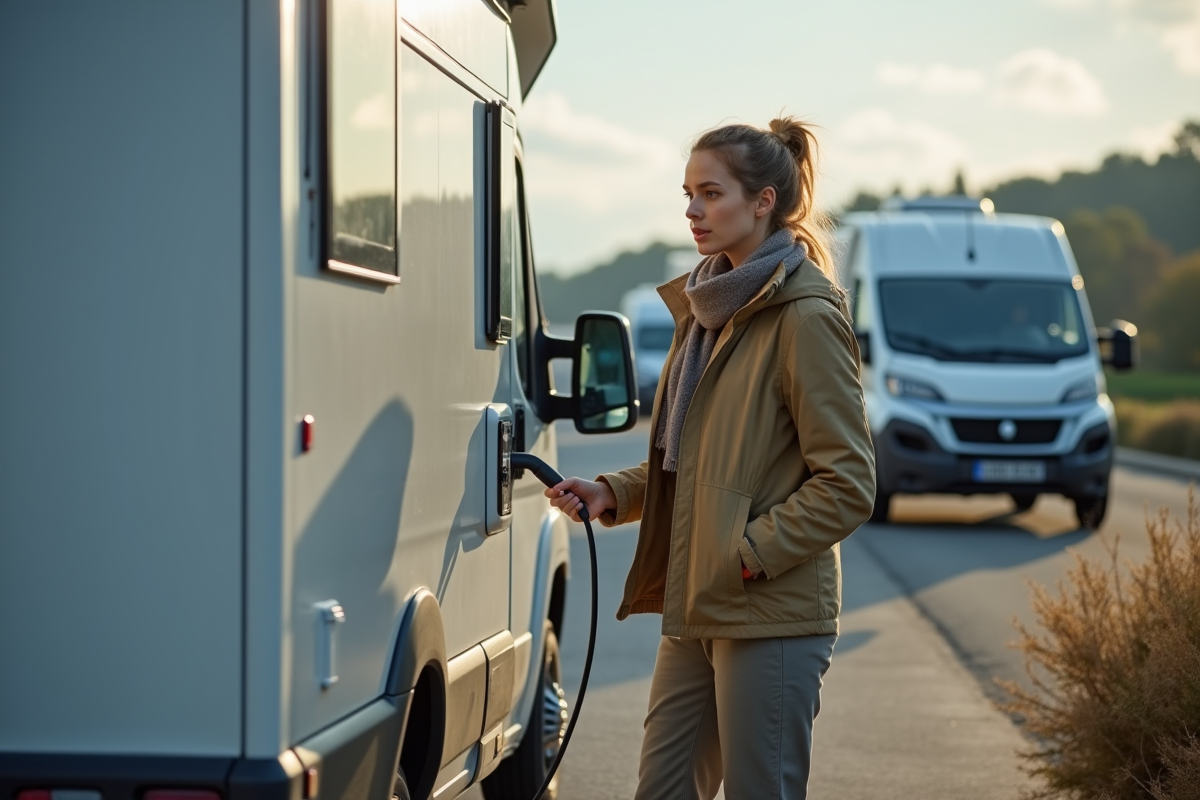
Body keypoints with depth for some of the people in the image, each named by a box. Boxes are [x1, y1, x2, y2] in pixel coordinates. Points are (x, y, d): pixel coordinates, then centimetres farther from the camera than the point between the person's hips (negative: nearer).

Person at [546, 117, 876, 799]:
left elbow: (847, 486, -15)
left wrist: (747, 554, -18)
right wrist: (612, 493, 7)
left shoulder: (805, 316, -12)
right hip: (696, 613, 9)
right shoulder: (707, 307, 14)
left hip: (772, 617, -8)